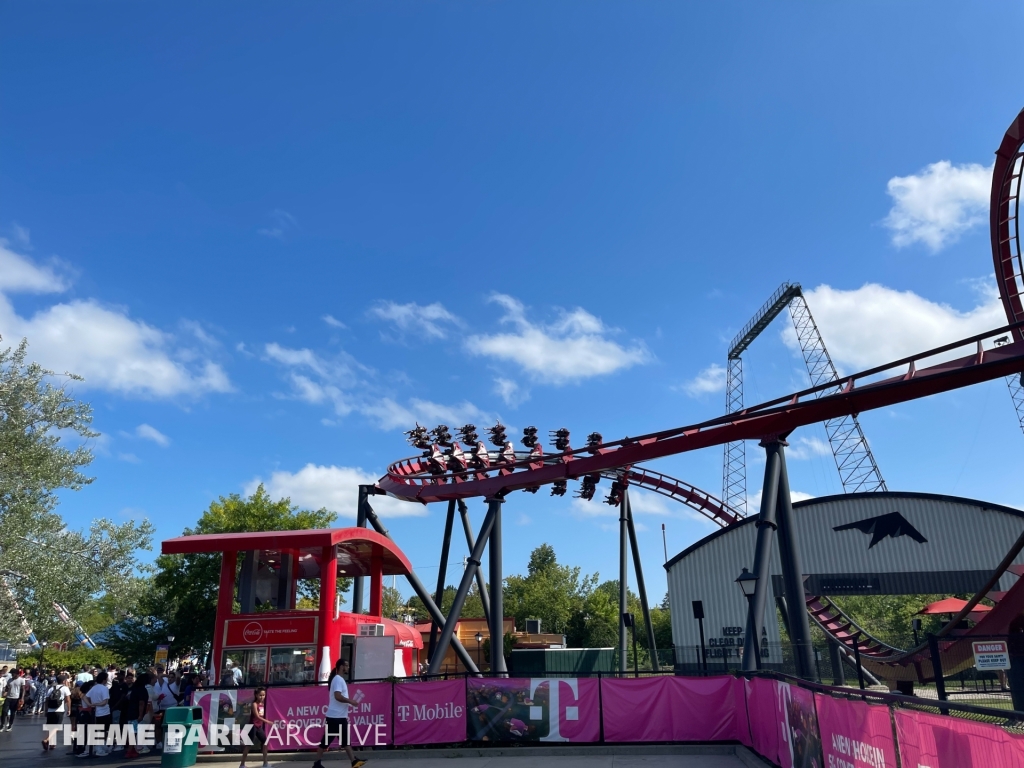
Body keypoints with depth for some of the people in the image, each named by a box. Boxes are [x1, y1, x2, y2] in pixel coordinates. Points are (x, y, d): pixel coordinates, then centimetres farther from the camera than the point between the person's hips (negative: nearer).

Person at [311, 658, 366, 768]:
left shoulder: (340, 679, 15)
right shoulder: (338, 679, -15)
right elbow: (337, 696, -26)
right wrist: (351, 701, -18)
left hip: (341, 716, 10)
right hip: (334, 717, -10)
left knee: (345, 740, 7)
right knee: (326, 740, -1)